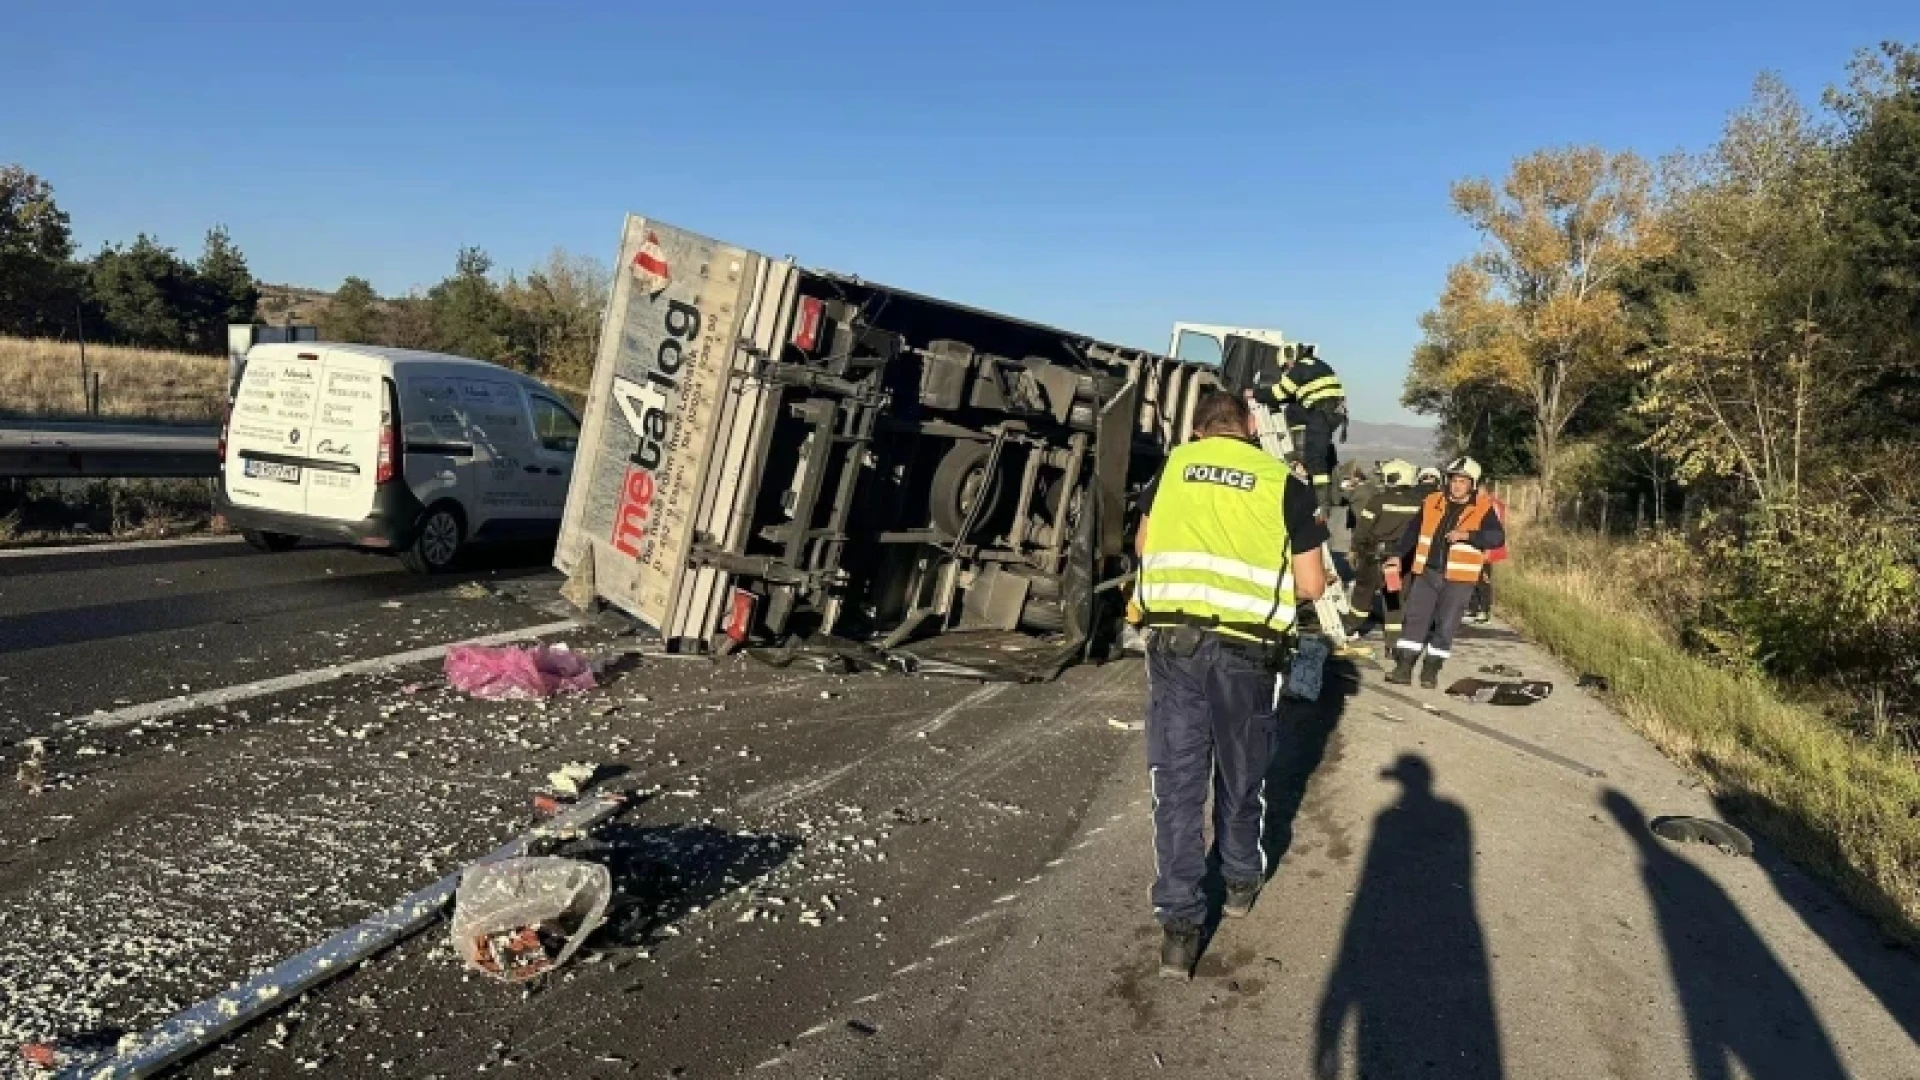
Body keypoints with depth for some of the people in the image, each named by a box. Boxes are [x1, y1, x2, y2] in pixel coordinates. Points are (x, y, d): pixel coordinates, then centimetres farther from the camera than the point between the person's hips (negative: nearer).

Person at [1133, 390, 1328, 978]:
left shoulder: (1173, 465, 11)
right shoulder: (1285, 484, 4)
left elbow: (1142, 545, 25)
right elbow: (1310, 587, 5)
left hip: (1173, 639, 1)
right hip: (1246, 650, 0)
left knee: (1177, 779, 6)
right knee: (1241, 774, 20)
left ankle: (1179, 924, 6)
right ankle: (1241, 881, 40)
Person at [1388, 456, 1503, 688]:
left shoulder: (1484, 508, -4)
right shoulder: (1432, 503, 7)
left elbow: (1497, 537, -17)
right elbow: (1412, 534, 16)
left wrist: (1467, 535, -28)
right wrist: (1399, 559, 17)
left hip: (1459, 578, -3)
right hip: (1426, 573, 3)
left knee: (1445, 625, 2)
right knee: (1415, 618, 0)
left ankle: (1431, 671, 15)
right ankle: (1403, 668, 4)